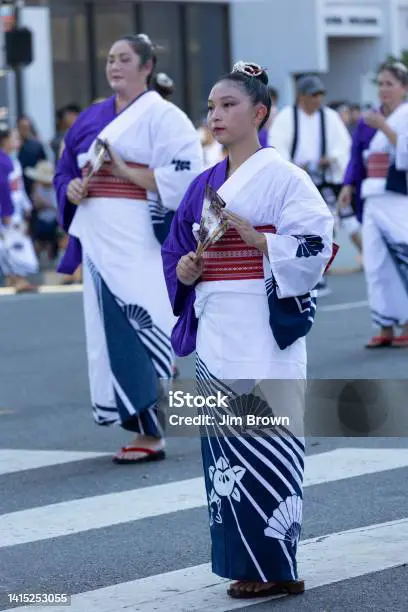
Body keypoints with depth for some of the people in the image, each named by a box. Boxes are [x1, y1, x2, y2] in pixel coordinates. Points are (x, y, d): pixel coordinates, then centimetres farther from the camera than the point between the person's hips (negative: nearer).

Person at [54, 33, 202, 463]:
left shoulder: (163, 116, -4)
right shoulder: (93, 119, 16)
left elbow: (182, 178, -13)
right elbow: (66, 171, 22)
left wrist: (125, 171, -15)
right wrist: (71, 188, 0)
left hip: (139, 242, -7)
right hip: (99, 241, 7)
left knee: (141, 333, -11)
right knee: (111, 333, 6)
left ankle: (152, 432, -5)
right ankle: (147, 428, 14)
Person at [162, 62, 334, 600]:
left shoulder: (282, 177, -4)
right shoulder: (205, 185, 15)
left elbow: (316, 246, -11)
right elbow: (176, 251, 21)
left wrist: (253, 236, -19)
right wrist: (184, 270, 0)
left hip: (266, 328, -7)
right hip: (215, 329, 7)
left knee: (265, 441, -8)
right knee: (226, 441, 6)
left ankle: (276, 565, -3)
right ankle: (245, 562, 13)